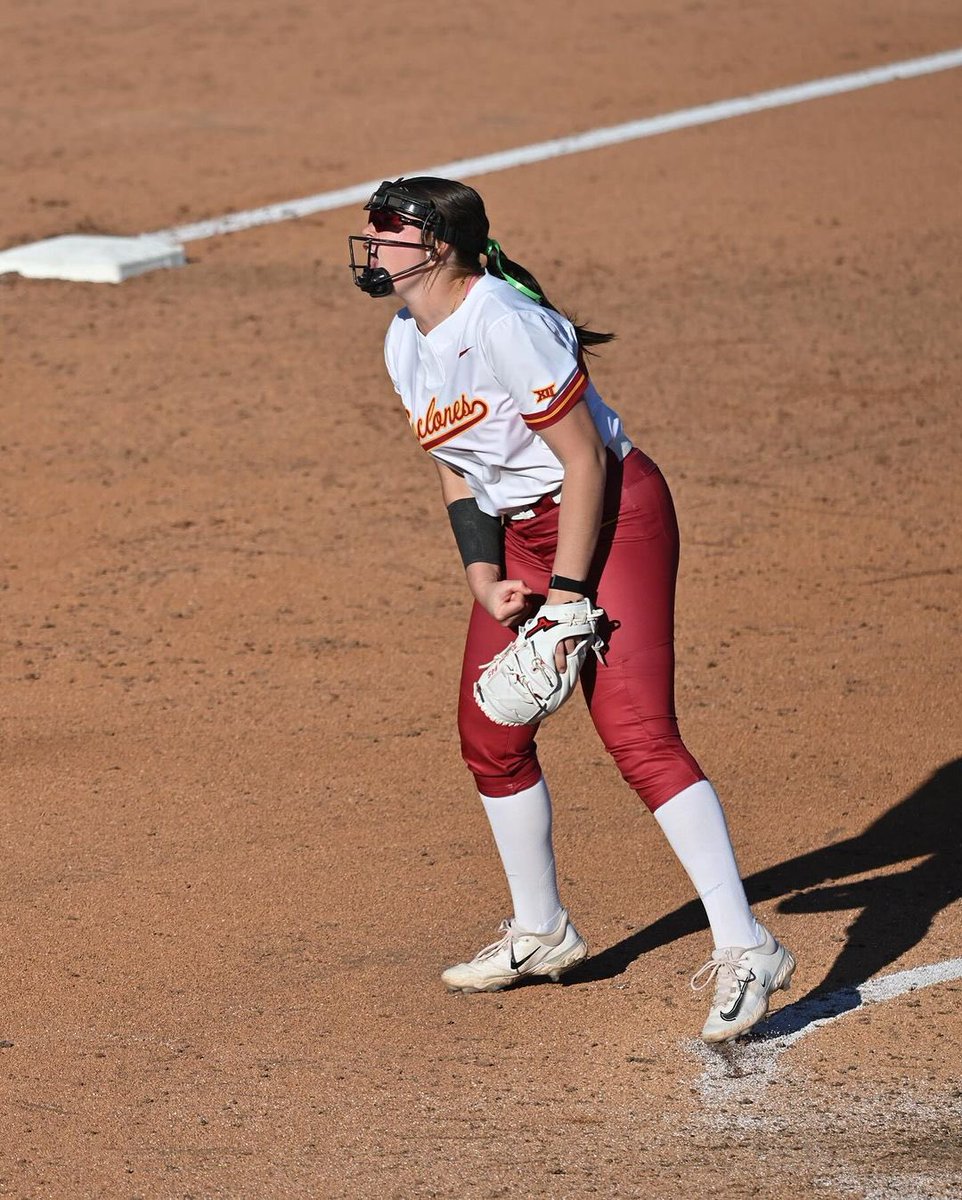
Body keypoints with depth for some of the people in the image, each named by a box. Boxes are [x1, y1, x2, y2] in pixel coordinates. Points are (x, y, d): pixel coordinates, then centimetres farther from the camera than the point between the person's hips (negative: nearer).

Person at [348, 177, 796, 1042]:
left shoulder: (502, 323, -22)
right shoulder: (406, 346, 6)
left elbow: (585, 460, -20)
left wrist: (567, 592, -21)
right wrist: (484, 578, -1)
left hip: (613, 515, -10)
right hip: (520, 534, 10)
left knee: (637, 733, -19)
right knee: (490, 735, 13)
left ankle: (745, 948, -21)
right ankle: (542, 934, 32)